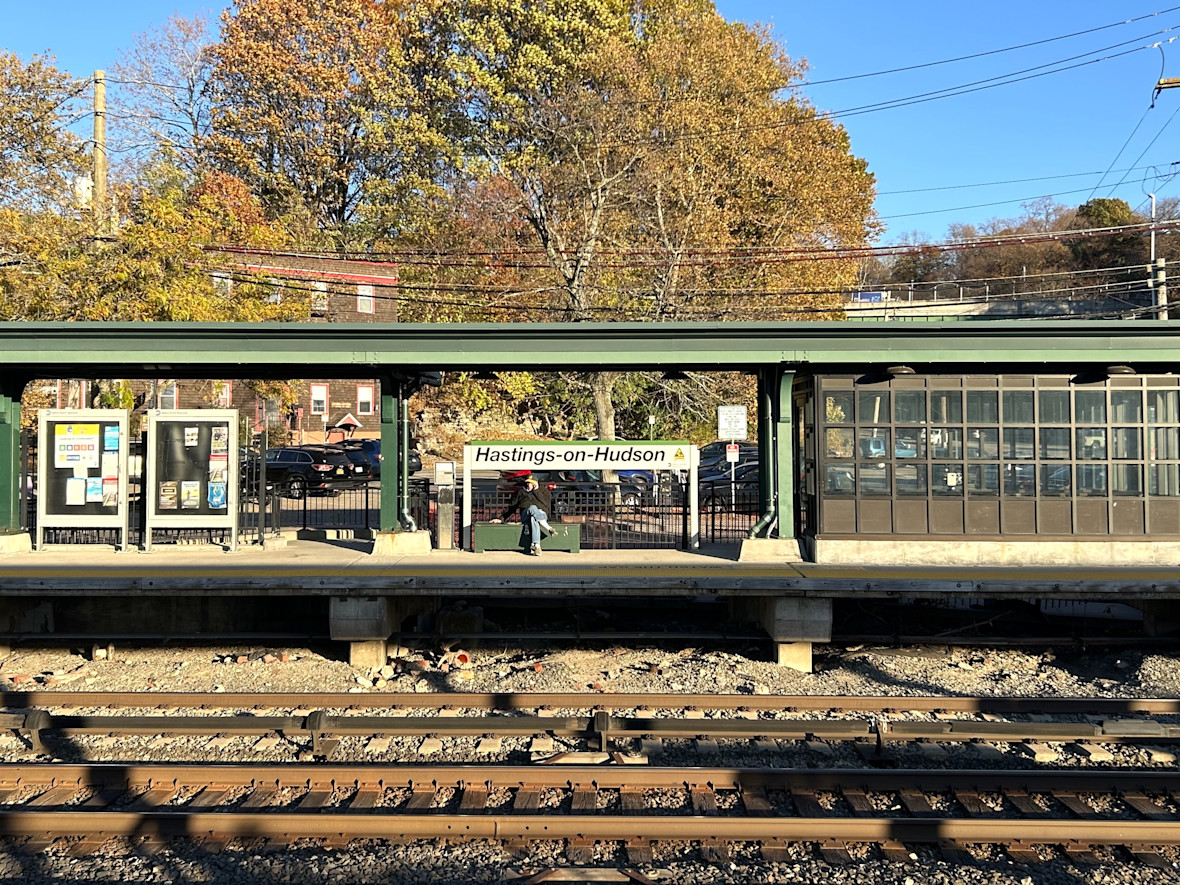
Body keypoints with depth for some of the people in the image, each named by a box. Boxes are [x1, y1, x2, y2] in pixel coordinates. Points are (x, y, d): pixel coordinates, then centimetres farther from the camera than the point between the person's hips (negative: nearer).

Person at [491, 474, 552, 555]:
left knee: (534, 518, -40)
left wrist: (536, 491, 1)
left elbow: (546, 503, -1)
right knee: (532, 508, -38)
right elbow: (511, 506, 24)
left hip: (541, 514, 0)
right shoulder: (521, 491, 24)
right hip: (526, 515, 1)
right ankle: (546, 527, -48)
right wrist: (501, 518, 15)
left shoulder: (544, 491, 19)